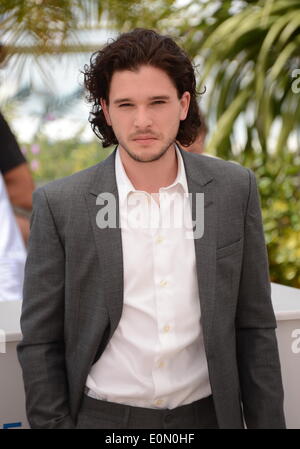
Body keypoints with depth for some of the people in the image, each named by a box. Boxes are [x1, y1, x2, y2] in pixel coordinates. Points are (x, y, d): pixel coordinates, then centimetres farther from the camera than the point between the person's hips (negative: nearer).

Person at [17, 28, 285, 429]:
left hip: (206, 414, 2)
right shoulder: (59, 205, -10)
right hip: (103, 417, -1)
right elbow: (40, 343, -4)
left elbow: (254, 326, 1)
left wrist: (267, 423, 1)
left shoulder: (235, 189, -4)